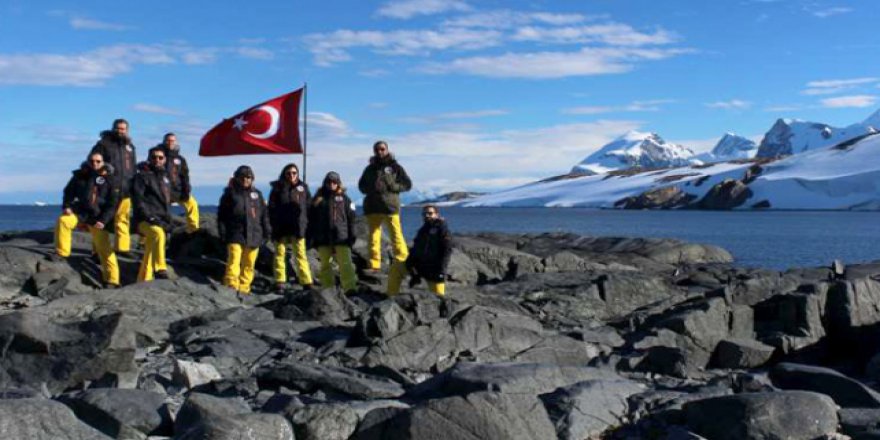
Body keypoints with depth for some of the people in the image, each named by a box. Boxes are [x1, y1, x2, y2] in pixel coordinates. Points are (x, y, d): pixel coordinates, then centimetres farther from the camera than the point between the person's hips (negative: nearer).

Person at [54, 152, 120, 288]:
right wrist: (66, 206, -4)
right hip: (80, 211, 2)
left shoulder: (108, 179, -1)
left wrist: (103, 220, -12)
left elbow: (113, 203, -3)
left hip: (98, 217, -2)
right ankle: (61, 253, -15)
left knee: (104, 248, -4)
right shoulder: (80, 175, 4)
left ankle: (112, 280, 3)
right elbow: (69, 191, 15)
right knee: (63, 221, -29)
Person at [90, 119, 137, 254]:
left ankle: (123, 247, 13)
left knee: (123, 218, 7)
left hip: (125, 190, 5)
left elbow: (133, 168, 26)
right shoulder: (104, 144, 1)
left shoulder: (130, 146, 19)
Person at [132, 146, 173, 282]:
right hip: (146, 220, -8)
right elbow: (138, 199, -12)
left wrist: (168, 220, 14)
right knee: (158, 233, -37)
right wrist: (148, 217, -21)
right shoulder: (143, 175, -4)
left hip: (161, 220, 8)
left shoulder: (165, 176, 20)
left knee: (149, 254, 12)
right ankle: (160, 268, -34)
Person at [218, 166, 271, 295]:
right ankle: (231, 286, -15)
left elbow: (264, 215, 17)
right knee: (234, 261, -14)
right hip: (235, 236, -3)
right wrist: (223, 233, -1)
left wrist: (267, 232, 12)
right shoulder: (230, 194, 5)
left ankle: (244, 288, 14)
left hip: (253, 236, 3)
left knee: (249, 264, 6)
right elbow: (221, 215, 5)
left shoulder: (257, 194, 14)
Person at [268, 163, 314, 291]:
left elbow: (309, 207, 10)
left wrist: (307, 224, 2)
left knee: (301, 254, 0)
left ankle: (306, 282, 0)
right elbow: (272, 209, 2)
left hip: (298, 227, 1)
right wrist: (275, 225, -6)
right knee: (280, 254, 3)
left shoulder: (303, 188, 10)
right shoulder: (277, 189, 4)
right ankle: (280, 281, 8)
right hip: (281, 228, -1)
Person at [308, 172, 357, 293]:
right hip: (323, 238, 2)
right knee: (325, 265, 7)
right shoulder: (319, 199, 8)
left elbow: (351, 219, 6)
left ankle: (350, 288, -14)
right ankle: (327, 288, 15)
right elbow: (311, 219, 10)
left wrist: (352, 236, 1)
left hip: (341, 237, -2)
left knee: (346, 264, -11)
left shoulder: (344, 198, 6)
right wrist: (311, 237, 5)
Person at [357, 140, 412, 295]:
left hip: (390, 206, -3)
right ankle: (374, 265, 7)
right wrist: (371, 188, 0)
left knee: (396, 236, -12)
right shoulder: (370, 168, 15)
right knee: (373, 236, 3)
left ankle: (403, 262, -10)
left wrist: (392, 186, -11)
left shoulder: (395, 167, 6)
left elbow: (407, 184, 5)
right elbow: (361, 185, 22)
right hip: (372, 207, 4)